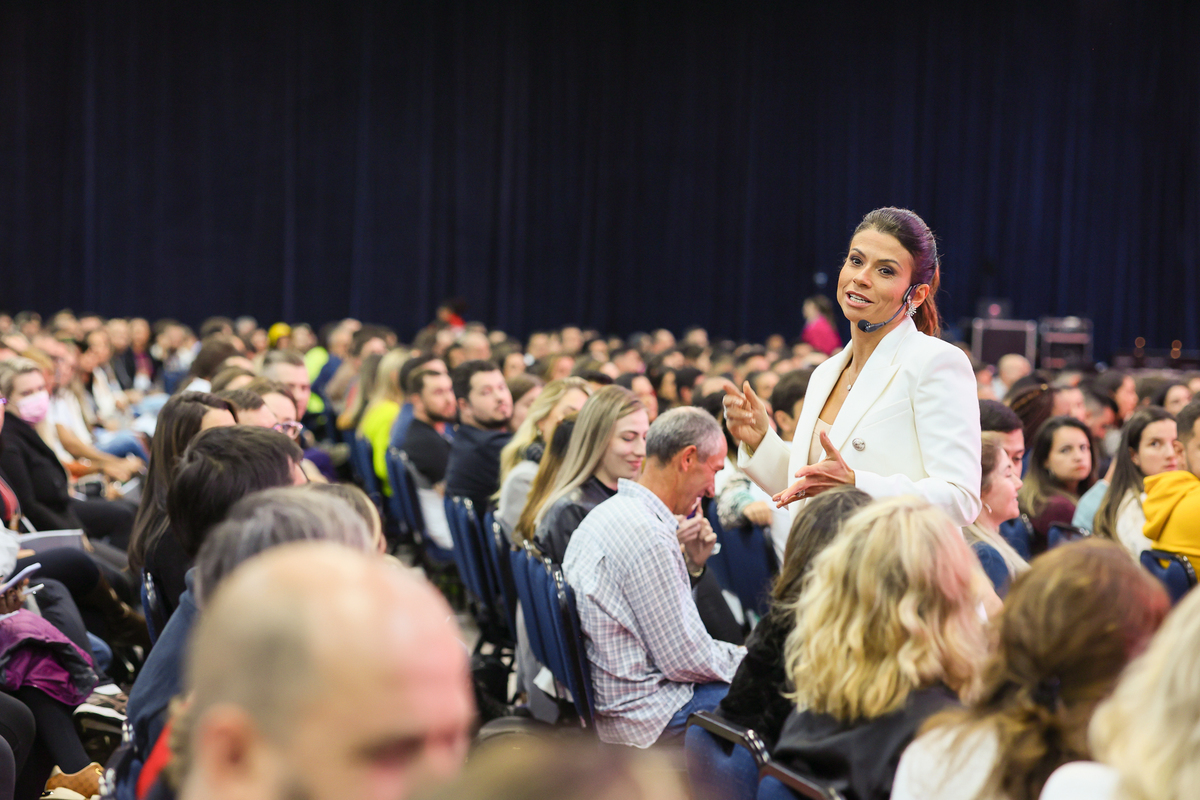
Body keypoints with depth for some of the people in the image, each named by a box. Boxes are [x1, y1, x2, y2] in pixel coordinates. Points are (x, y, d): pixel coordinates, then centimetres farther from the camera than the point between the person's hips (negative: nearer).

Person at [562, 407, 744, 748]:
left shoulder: (610, 512, 9)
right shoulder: (648, 536, -24)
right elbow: (684, 661, -20)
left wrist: (690, 563, 4)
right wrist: (753, 661, -5)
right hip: (640, 712, -10)